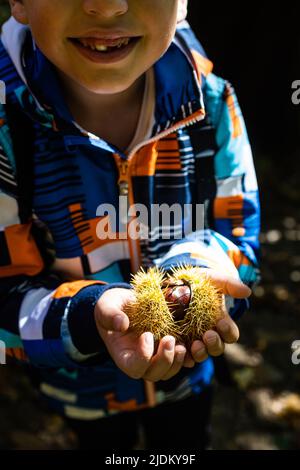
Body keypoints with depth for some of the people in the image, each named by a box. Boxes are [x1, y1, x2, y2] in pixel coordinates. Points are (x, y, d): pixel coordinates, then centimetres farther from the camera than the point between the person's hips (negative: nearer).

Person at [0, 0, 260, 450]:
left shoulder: (212, 103, -20)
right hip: (82, 386, -1)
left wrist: (194, 272, -35)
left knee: (187, 445, 32)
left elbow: (238, 233, -11)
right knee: (104, 444, 32)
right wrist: (90, 313, -43)